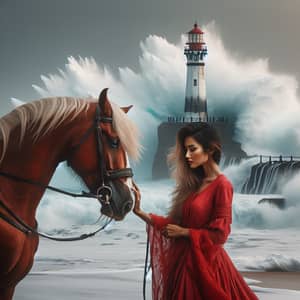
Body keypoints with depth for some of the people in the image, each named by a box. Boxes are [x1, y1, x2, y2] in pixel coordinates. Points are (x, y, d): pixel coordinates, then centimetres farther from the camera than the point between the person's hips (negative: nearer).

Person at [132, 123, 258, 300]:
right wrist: (141, 213, 0)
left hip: (205, 262, -7)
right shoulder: (193, 183, 10)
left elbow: (219, 233, -14)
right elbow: (174, 223, 8)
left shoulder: (222, 185, -11)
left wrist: (184, 232, -8)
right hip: (182, 260, 7)